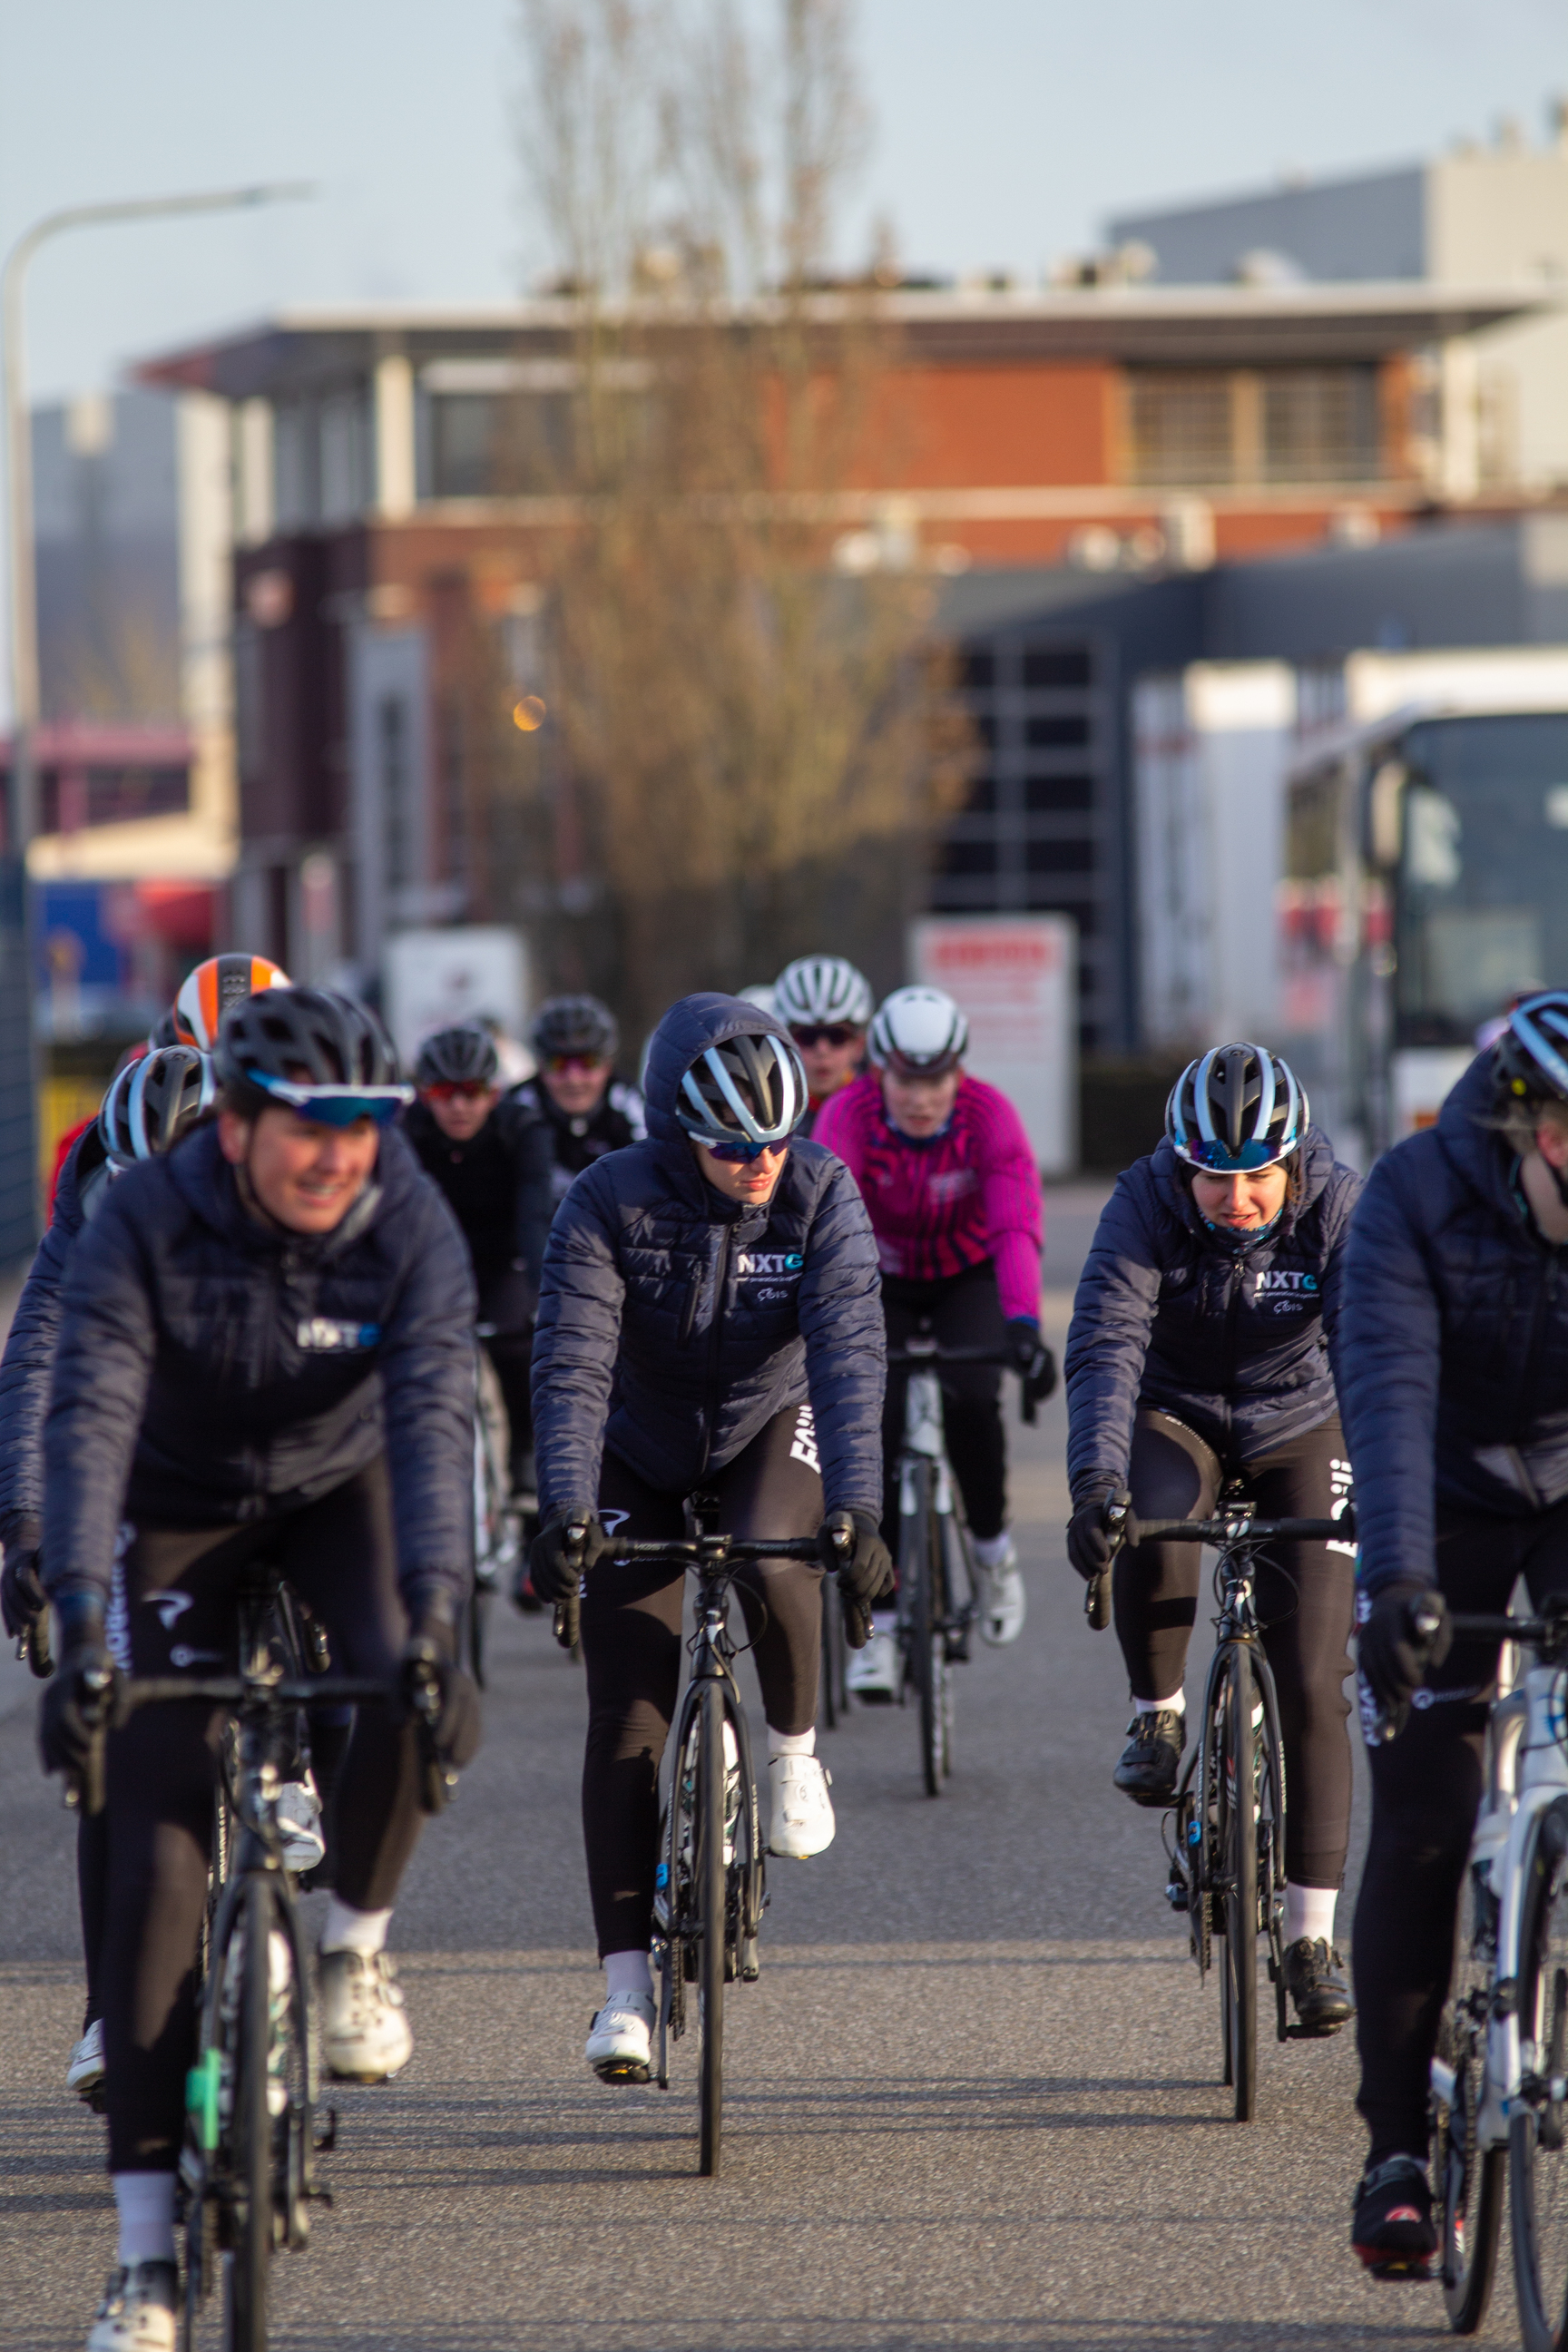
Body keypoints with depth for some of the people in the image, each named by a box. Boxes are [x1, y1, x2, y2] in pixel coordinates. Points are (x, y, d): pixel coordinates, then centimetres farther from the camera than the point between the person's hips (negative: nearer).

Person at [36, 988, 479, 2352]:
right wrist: (80, 1626, -47)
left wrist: (434, 1615, -47)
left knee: (416, 1699, -32)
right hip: (182, 1512, -1)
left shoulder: (410, 1229, -24)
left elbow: (433, 1419, -34)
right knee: (158, 1854, -11)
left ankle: (355, 1943, 1)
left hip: (339, 1486, 1)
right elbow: (90, 1418, -35)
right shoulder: (146, 1226, -27)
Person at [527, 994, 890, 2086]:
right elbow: (572, 1367, -30)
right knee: (626, 1719, -7)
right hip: (641, 1454, 0)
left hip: (767, 1427, 0)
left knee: (776, 1570, -34)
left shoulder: (822, 1194, -23)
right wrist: (566, 1514, -43)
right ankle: (627, 1980, -1)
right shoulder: (610, 1204, -24)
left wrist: (856, 1510, -43)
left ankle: (796, 1749, -4)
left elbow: (848, 1353, -31)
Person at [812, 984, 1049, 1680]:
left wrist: (1022, 1326, -53)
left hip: (968, 1275, 0)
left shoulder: (990, 1115, -27)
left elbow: (1017, 1226, -38)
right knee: (872, 1423, -14)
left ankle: (992, 1544, 2)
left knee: (971, 1399, -26)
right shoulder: (849, 1115, -28)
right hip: (882, 1279, 0)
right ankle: (880, 1621, -3)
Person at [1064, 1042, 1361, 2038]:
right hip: (1176, 1421, 0)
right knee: (1153, 1535, -36)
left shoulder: (1338, 1208, -23)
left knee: (1311, 1686, -7)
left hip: (1297, 1430, 0)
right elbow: (1105, 1345, -33)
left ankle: (1312, 1936, 1)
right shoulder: (1146, 1206, -23)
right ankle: (1158, 1716, -8)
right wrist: (1096, 1481, -48)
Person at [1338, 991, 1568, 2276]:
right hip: (1453, 1504, -1)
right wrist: (1395, 1573, -48)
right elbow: (1389, 1387, -34)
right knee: (1423, 1828, -8)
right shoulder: (1418, 1194, -25)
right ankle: (1397, 2148, 0)